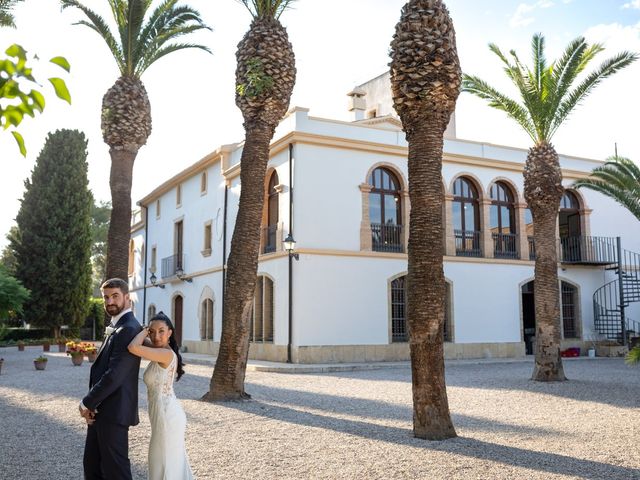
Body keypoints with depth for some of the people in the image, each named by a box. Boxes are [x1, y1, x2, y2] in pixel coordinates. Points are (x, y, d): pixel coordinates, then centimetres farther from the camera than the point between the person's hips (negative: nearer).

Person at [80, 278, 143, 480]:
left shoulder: (128, 329, -19)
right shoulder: (115, 327, 14)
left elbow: (114, 376, -24)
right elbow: (100, 368, 13)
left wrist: (87, 403, -11)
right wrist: (91, 404, 0)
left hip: (113, 412, -10)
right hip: (100, 410, 10)